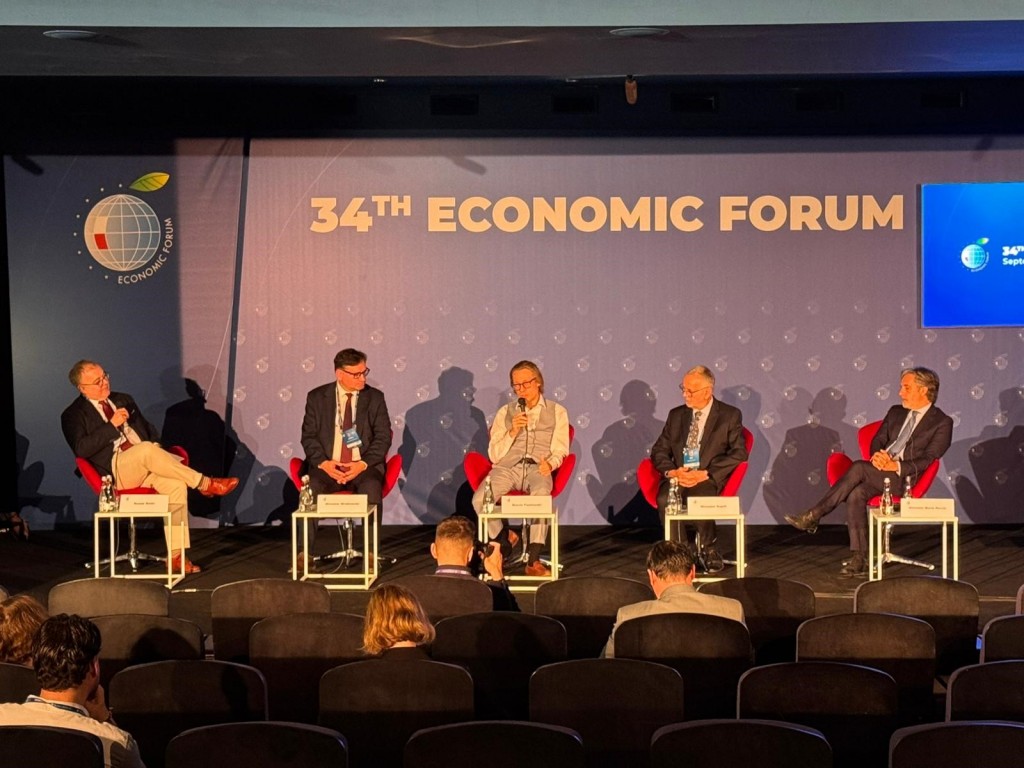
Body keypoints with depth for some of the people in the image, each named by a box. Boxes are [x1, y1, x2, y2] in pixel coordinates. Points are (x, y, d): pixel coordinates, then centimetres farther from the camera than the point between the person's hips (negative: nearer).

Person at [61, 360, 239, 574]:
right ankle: (204, 484, -25)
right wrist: (112, 424, -15)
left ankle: (177, 555, -24)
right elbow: (81, 449, -11)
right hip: (115, 470, -6)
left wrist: (157, 449, 4)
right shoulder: (73, 415, 5)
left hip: (144, 466, 6)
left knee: (176, 486, -25)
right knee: (147, 449, -36)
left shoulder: (123, 400, 24)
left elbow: (148, 429, 26)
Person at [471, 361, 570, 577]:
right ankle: (503, 540, 0)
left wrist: (550, 463, -14)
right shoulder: (505, 412, 20)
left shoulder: (557, 412, 16)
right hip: (507, 467, 2)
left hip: (538, 468, -2)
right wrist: (512, 432, -3)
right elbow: (494, 455, 13)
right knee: (479, 499, -29)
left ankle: (533, 560, -37)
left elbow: (560, 450, 9)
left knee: (541, 495, -39)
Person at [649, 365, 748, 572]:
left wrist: (705, 474, -15)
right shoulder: (676, 415, 18)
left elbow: (739, 454, -4)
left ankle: (709, 551, -10)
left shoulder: (730, 415, 5)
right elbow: (659, 450, 15)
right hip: (678, 476, 3)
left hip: (709, 479, -3)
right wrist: (671, 471, -8)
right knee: (664, 499, -32)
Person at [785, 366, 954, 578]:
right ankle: (859, 560, -28)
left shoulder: (942, 423, 3)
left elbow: (927, 460, -7)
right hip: (879, 471, 6)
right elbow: (877, 440, 19)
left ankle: (813, 517, -26)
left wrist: (895, 466, -21)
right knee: (856, 493, -28)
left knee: (859, 468, -31)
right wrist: (877, 455, -6)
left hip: (905, 476, -6)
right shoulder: (896, 412, 24)